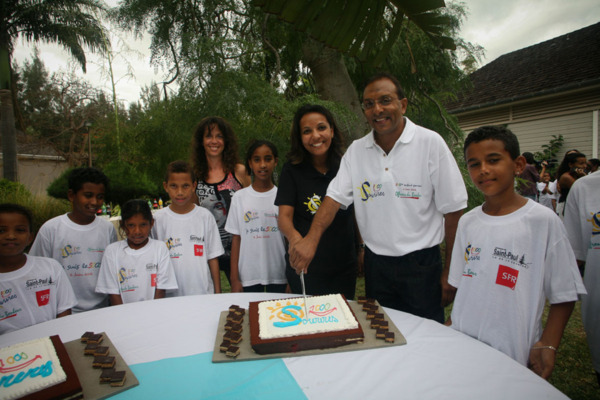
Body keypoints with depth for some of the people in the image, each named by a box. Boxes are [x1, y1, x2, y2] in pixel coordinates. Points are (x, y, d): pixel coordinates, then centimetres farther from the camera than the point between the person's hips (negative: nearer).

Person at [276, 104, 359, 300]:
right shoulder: (292, 170, -8)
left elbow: (357, 213, 9)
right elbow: (284, 216, -14)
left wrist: (362, 248, 7)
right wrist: (294, 236, -34)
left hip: (344, 267, 3)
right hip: (304, 269, -2)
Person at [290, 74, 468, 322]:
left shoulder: (430, 143, -9)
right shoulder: (356, 151, 2)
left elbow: (452, 210, -7)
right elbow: (335, 196, -3)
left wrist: (450, 272, -6)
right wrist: (312, 238, -20)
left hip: (421, 264, -3)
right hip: (375, 262, 3)